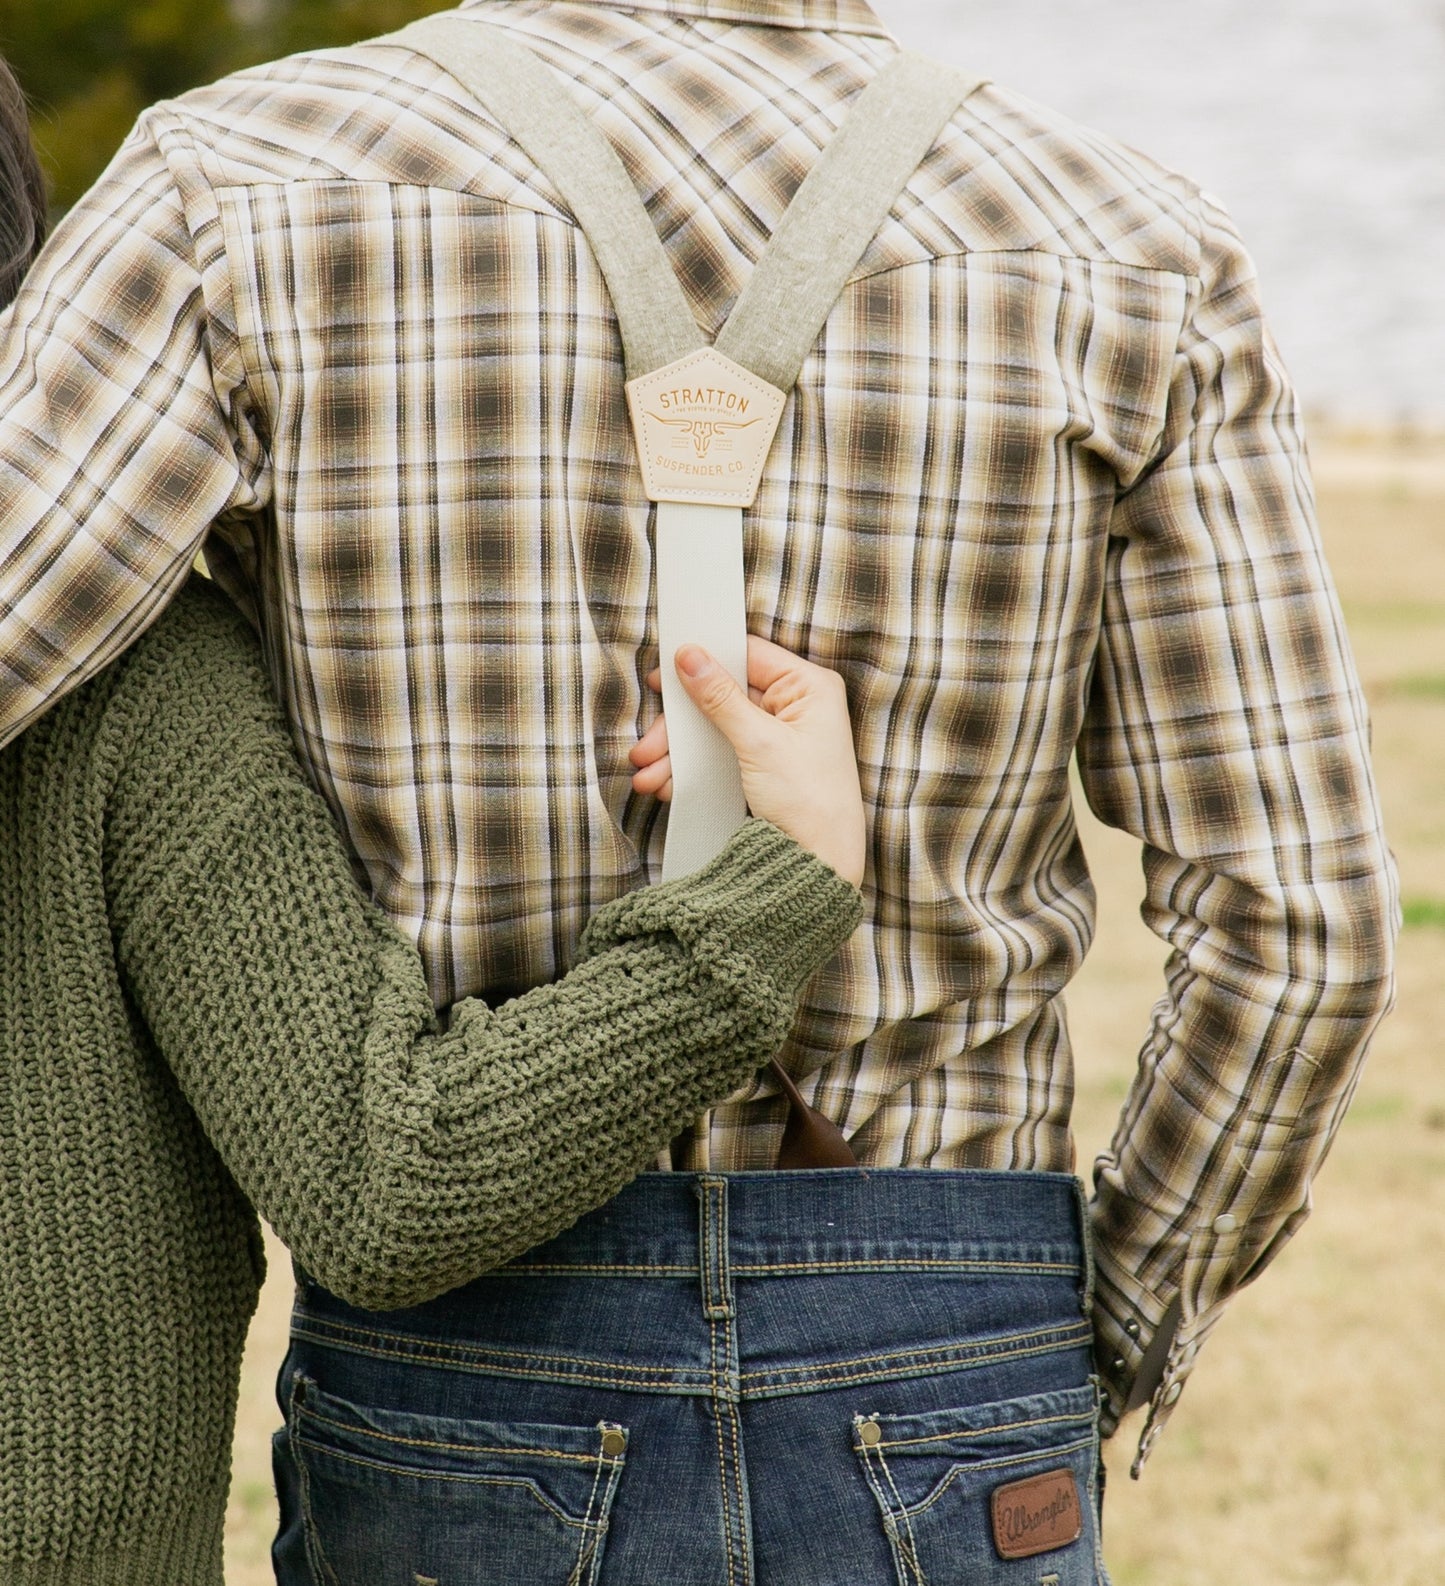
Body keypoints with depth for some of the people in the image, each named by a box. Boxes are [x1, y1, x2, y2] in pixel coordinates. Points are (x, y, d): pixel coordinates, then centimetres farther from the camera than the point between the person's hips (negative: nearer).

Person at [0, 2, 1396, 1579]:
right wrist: (1116, 1346, 11)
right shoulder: (1134, 265, -3)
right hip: (934, 1430, 1)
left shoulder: (250, 195, -8)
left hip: (465, 1402, 0)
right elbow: (1296, 916, -5)